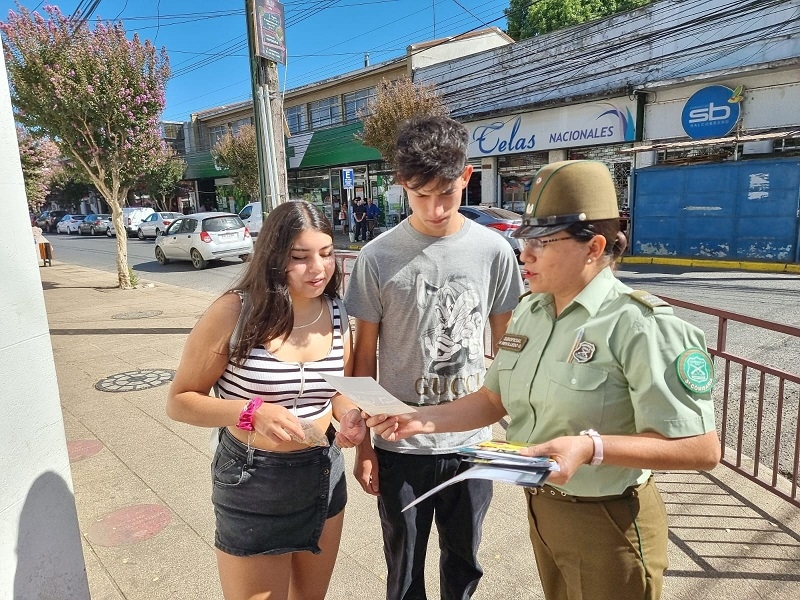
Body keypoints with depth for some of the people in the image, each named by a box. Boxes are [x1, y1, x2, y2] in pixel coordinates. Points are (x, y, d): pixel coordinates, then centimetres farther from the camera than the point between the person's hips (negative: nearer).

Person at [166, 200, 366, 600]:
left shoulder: (336, 314, -4)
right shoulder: (234, 312, -19)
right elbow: (179, 401, -12)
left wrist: (349, 415, -12)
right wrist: (252, 411, -28)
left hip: (324, 474, 5)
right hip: (252, 483, -4)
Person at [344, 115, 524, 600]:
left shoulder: (494, 251, -6)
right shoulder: (378, 258, -10)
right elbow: (365, 356, -3)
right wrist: (364, 444, -1)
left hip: (473, 442, 2)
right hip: (400, 446, -1)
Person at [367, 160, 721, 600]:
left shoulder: (639, 327, -23)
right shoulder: (529, 311, 0)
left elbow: (702, 448, -23)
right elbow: (494, 399, 5)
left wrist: (592, 446, -35)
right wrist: (422, 420, -7)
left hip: (607, 523, -6)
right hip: (540, 508, 6)